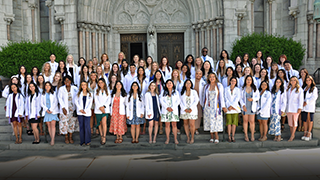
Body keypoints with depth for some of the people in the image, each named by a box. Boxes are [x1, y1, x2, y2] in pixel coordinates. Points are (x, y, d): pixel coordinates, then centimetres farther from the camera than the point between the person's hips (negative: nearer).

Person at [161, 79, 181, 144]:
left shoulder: (176, 92, 9)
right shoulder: (164, 92, 11)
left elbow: (178, 101, 2)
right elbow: (161, 100, 1)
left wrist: (173, 108, -11)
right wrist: (167, 107, -12)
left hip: (174, 110, -1)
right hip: (166, 110, 1)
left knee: (174, 124, -2)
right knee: (167, 125, 1)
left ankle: (175, 139, 2)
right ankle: (167, 138, 6)